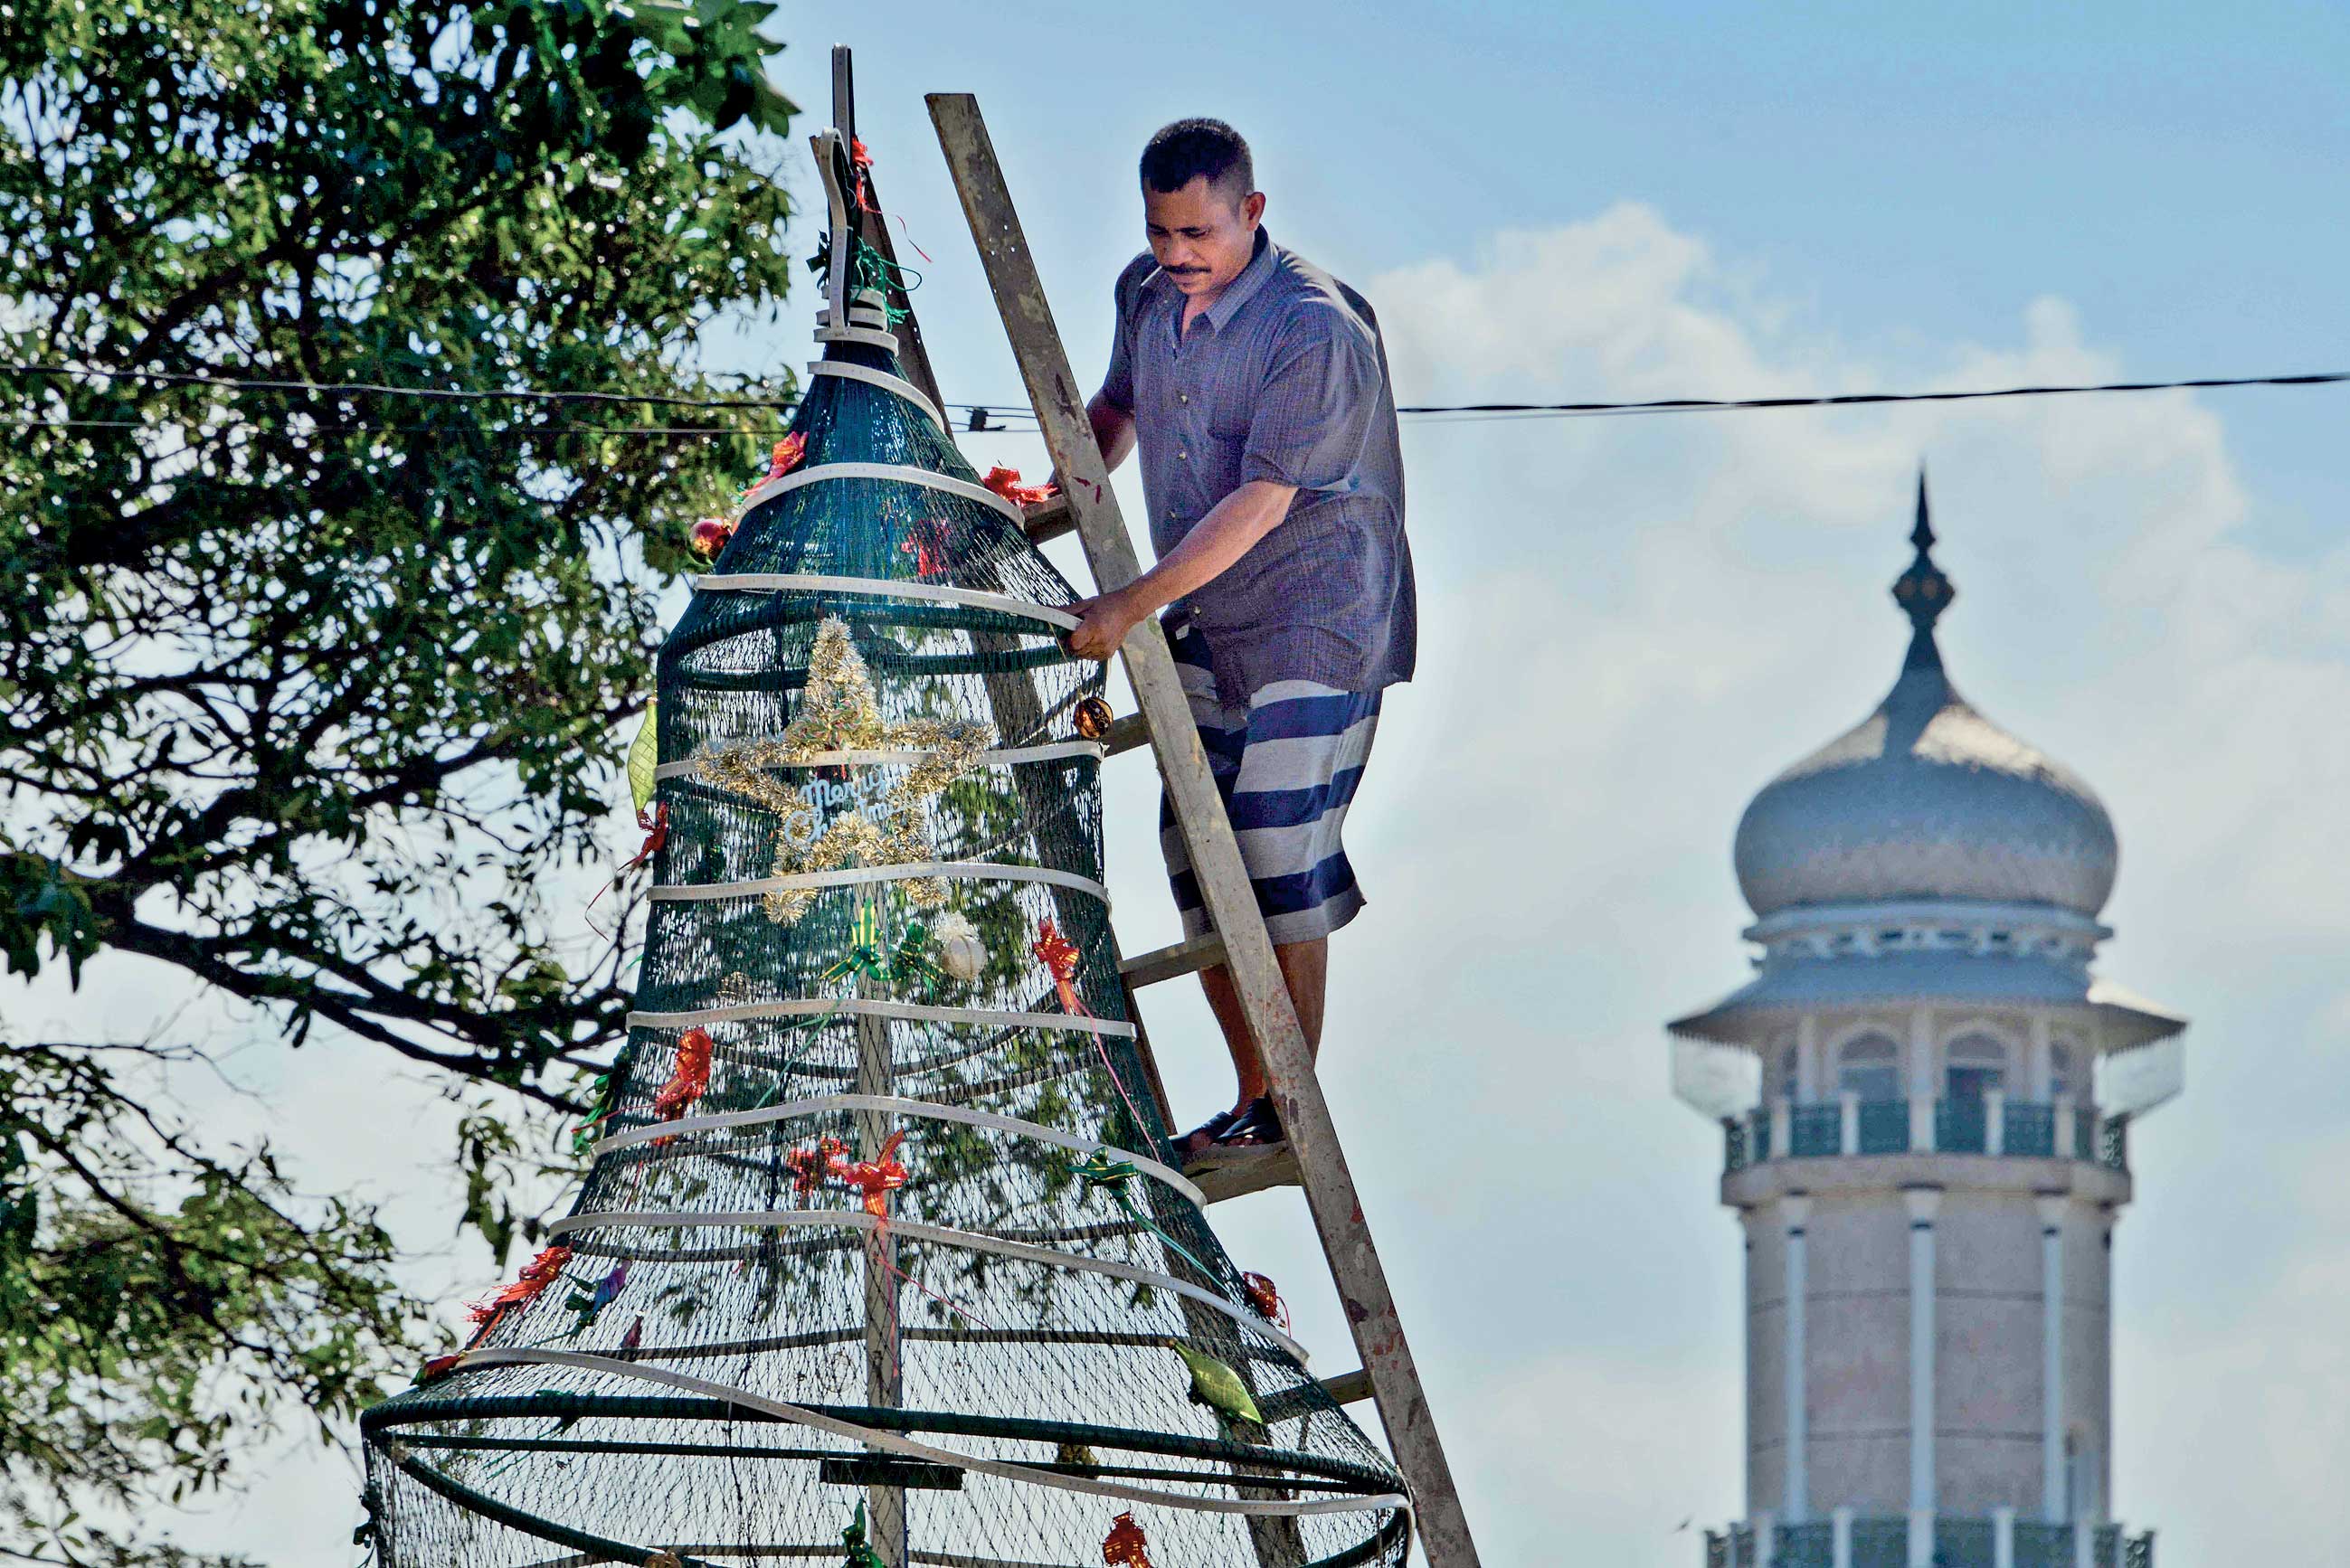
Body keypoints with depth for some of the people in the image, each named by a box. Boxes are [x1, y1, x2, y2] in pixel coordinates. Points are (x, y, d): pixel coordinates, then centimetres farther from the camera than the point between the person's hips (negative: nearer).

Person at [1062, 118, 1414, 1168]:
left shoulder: (1313, 329, -21)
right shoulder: (1147, 295, 3)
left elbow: (1260, 504, -24)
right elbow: (1115, 409, 23)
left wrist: (1130, 608, -25)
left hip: (1315, 621, -8)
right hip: (1205, 626, 8)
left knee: (1275, 862, -10)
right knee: (1196, 857, 5)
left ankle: (1293, 1114, 1)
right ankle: (1252, 1102, 15)